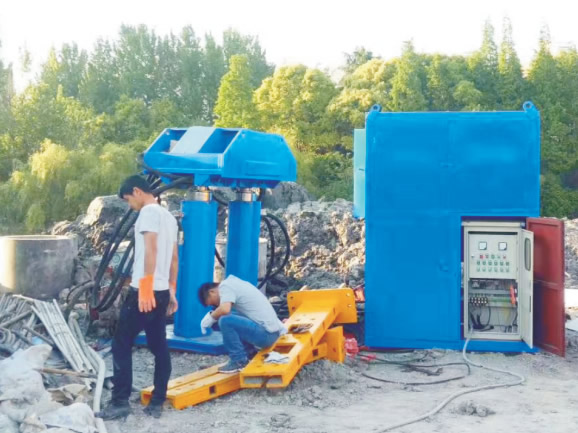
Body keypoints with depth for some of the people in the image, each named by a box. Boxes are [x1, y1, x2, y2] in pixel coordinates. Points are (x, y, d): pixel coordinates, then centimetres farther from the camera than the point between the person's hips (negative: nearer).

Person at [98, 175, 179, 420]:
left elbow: (151, 250, -21)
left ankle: (120, 403, -1)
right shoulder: (169, 216, 18)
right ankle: (157, 404, 13)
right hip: (161, 292, 9)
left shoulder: (149, 211, -9)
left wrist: (145, 288, -25)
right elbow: (174, 258, 19)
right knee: (159, 347, 9)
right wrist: (171, 291, 23)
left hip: (144, 291, -9)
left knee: (121, 345, -2)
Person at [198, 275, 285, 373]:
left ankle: (239, 361, -5)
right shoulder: (232, 282, 19)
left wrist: (210, 317, -8)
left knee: (225, 320, -18)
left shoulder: (225, 286, -7)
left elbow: (224, 310, -24)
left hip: (266, 334, -10)